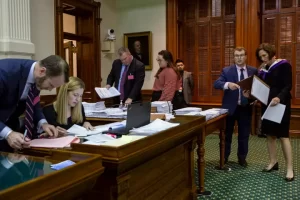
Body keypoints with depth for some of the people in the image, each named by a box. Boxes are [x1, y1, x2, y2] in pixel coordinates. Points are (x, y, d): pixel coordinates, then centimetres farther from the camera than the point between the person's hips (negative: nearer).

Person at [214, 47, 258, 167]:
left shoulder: (253, 71, 4)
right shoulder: (227, 70, -3)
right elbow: (216, 84, -15)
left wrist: (251, 94, -19)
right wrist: (228, 84, -34)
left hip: (245, 107, 2)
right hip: (230, 107, -2)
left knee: (244, 134, 12)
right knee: (227, 134, 10)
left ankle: (242, 158, 28)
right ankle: (224, 158, 25)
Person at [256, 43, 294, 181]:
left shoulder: (283, 65, -7)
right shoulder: (264, 69, 12)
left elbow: (288, 86, -15)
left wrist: (279, 97, -32)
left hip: (280, 104, -7)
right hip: (267, 104, 7)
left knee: (283, 135, -7)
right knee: (269, 134, 9)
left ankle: (290, 168, -1)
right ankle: (273, 162, 22)